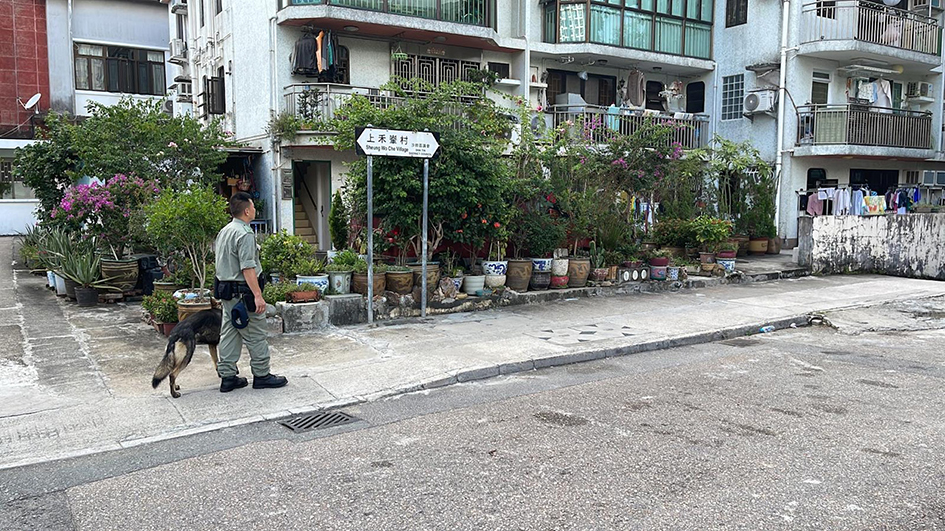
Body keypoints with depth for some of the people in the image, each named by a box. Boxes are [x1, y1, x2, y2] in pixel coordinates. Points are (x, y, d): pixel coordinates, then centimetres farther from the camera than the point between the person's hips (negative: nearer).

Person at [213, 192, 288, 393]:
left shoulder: (223, 231, 12)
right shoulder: (245, 234, -18)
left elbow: (216, 251, 22)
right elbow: (247, 268, -24)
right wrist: (258, 295, -25)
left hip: (225, 290, 10)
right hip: (242, 291, -10)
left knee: (229, 334, 12)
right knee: (256, 335, 0)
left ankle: (227, 376, 16)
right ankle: (261, 375, 8)